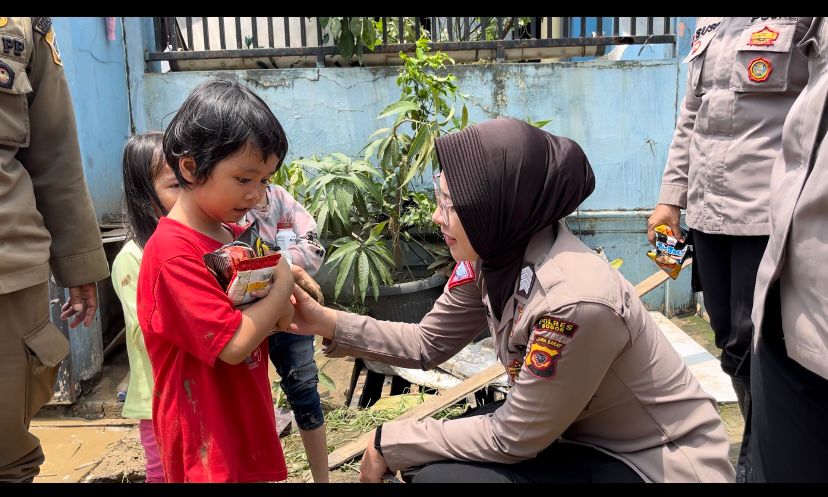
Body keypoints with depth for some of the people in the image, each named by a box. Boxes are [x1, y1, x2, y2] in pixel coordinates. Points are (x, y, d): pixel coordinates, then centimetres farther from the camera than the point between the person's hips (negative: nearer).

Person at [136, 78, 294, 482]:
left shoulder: (236, 236, 4)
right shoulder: (174, 254, -21)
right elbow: (235, 344, -25)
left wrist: (276, 312, -9)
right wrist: (283, 286, -13)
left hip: (248, 423, 8)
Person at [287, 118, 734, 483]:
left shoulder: (575, 299, -34)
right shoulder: (491, 255, -10)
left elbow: (513, 436, -22)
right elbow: (427, 344, 2)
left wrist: (392, 443, -13)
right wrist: (326, 323, -7)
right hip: (582, 434, 7)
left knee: (441, 475, -17)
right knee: (433, 455, 1)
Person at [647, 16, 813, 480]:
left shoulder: (810, 21, -5)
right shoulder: (709, 25, 17)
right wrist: (671, 197, 15)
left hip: (770, 217, -6)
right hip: (707, 212, 7)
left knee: (750, 347, 0)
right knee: (729, 338, 12)